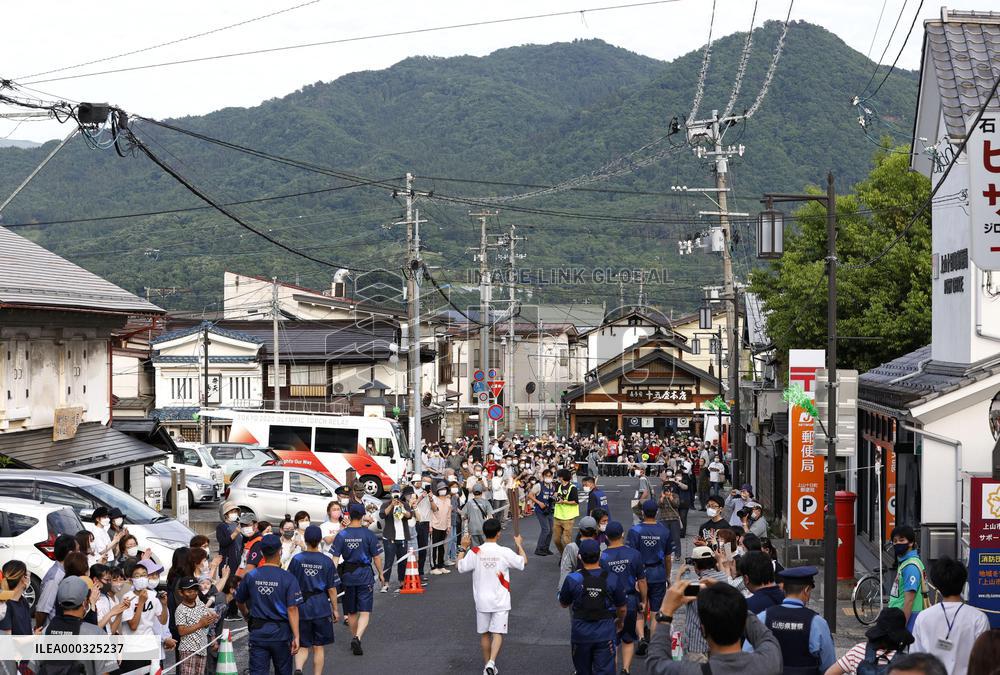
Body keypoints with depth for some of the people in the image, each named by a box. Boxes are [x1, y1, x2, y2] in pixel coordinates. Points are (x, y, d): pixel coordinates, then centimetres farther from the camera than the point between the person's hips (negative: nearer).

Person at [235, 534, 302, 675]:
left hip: (257, 631, 2)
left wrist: (247, 617, 33)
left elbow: (239, 601, 13)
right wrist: (296, 637, -13)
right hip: (281, 632, -2)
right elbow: (292, 609, -16)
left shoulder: (250, 576, -2)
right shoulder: (288, 579, -12)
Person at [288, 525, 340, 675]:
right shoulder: (326, 561, -6)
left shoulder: (297, 559, -5)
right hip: (321, 608, -1)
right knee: (318, 647, 11)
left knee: (303, 646, 9)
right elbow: (332, 588, -3)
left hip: (301, 608, 1)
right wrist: (335, 609, 8)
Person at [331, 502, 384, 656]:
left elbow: (335, 558, -7)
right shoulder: (369, 534, -8)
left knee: (351, 612, 17)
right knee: (364, 612, -3)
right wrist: (381, 574, 10)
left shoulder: (341, 535, -3)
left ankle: (354, 638, 30)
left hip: (347, 575, 3)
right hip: (365, 575, -3)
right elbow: (377, 557, -3)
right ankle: (357, 638, -23)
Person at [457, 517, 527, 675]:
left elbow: (461, 567, 3)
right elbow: (523, 562, 2)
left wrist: (463, 548, 14)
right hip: (500, 601, -2)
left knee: (484, 633, 15)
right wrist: (519, 544, 18)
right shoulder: (505, 553, -13)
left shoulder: (475, 552, -11)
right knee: (498, 633, 1)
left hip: (482, 601, 2)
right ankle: (491, 662, -18)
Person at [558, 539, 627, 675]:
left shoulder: (572, 579, -11)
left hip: (581, 633, 1)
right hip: (605, 633, -1)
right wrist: (620, 621, 24)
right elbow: (622, 608, 2)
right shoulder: (612, 579, -9)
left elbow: (564, 603, 6)